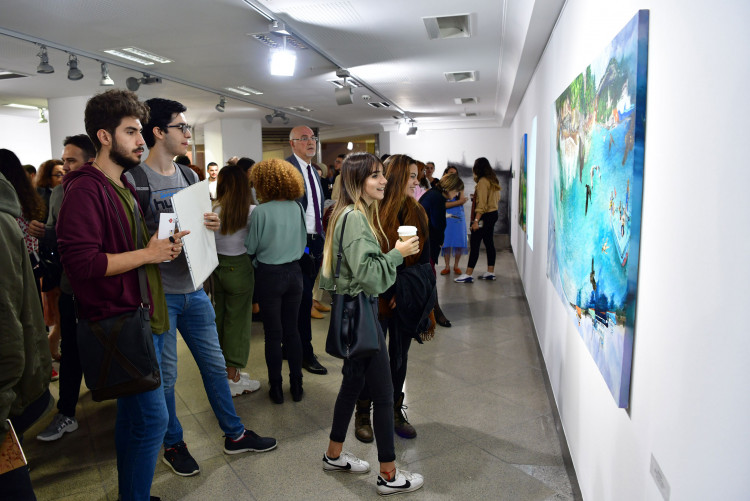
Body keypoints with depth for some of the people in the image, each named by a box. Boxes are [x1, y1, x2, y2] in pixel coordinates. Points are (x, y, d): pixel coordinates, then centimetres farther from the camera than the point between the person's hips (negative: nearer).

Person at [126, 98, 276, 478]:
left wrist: (212, 225, -6)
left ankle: (234, 435, 30)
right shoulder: (134, 180, -10)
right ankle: (173, 445, 30)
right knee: (165, 375, 9)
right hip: (157, 293, -6)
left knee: (215, 364, 14)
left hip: (193, 287, 6)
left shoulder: (189, 176, 10)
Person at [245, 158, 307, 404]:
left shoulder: (261, 211, -15)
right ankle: (296, 386, 21)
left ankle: (276, 388, 17)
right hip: (294, 273, 4)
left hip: (269, 275, -4)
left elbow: (251, 247, -6)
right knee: (292, 330, 14)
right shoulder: (297, 208, -2)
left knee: (273, 334, 7)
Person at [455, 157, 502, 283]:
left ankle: (468, 275, -9)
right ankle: (490, 272, 18)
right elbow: (497, 198, 20)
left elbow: (481, 203, -21)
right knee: (489, 243, 13)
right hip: (493, 214, 10)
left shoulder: (483, 181, -15)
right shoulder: (493, 180, 13)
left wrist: (476, 220, -23)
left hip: (485, 216, -10)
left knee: (474, 244, -9)